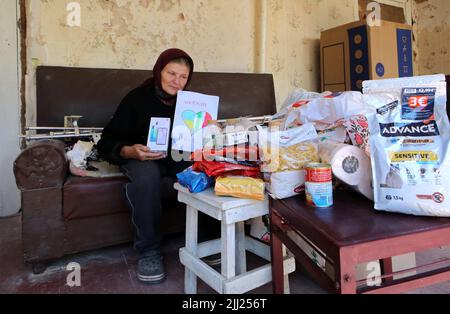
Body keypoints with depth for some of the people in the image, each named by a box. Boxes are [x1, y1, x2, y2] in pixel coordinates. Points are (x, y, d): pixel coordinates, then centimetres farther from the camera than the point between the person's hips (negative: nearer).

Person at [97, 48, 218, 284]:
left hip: (180, 157, 2)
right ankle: (148, 251, -20)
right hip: (143, 158, -2)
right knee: (146, 175, -38)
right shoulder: (137, 98, -6)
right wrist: (129, 151, -30)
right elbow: (106, 143, -8)